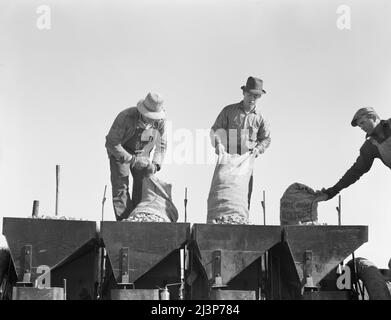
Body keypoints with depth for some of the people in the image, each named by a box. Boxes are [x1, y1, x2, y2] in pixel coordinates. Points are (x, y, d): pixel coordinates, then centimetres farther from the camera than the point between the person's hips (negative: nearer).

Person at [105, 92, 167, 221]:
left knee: (142, 187, -2)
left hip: (142, 153, 4)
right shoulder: (126, 117, -35)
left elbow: (161, 144, -4)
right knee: (120, 187, -12)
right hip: (120, 152, -4)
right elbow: (111, 143, -30)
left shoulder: (160, 121, -21)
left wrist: (155, 164, -19)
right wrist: (133, 160, -34)